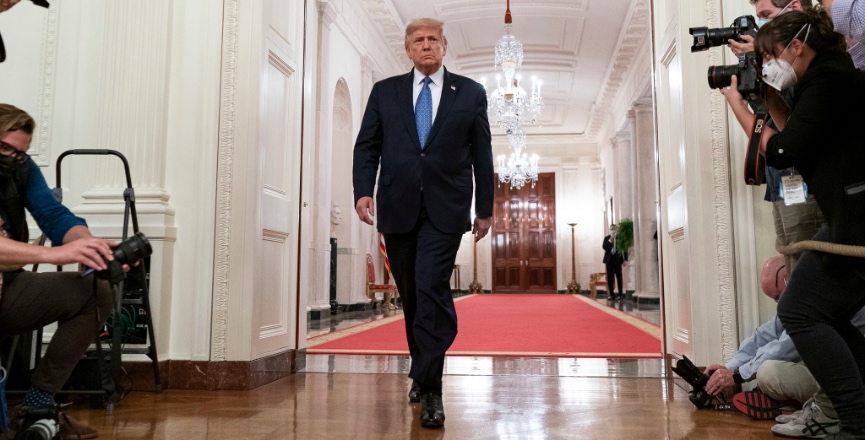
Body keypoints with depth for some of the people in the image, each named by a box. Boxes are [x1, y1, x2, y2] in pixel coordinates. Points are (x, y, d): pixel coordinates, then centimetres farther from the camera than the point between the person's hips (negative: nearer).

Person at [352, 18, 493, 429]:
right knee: (411, 294, 10)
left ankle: (428, 385, -7)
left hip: (444, 209, -2)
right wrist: (363, 190, -8)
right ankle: (424, 374, 28)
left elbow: (482, 154, 8)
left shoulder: (470, 93, 9)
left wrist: (485, 208, 7)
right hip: (397, 207, 3)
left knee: (432, 288, -15)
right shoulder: (384, 91, 12)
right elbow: (366, 146, 7)